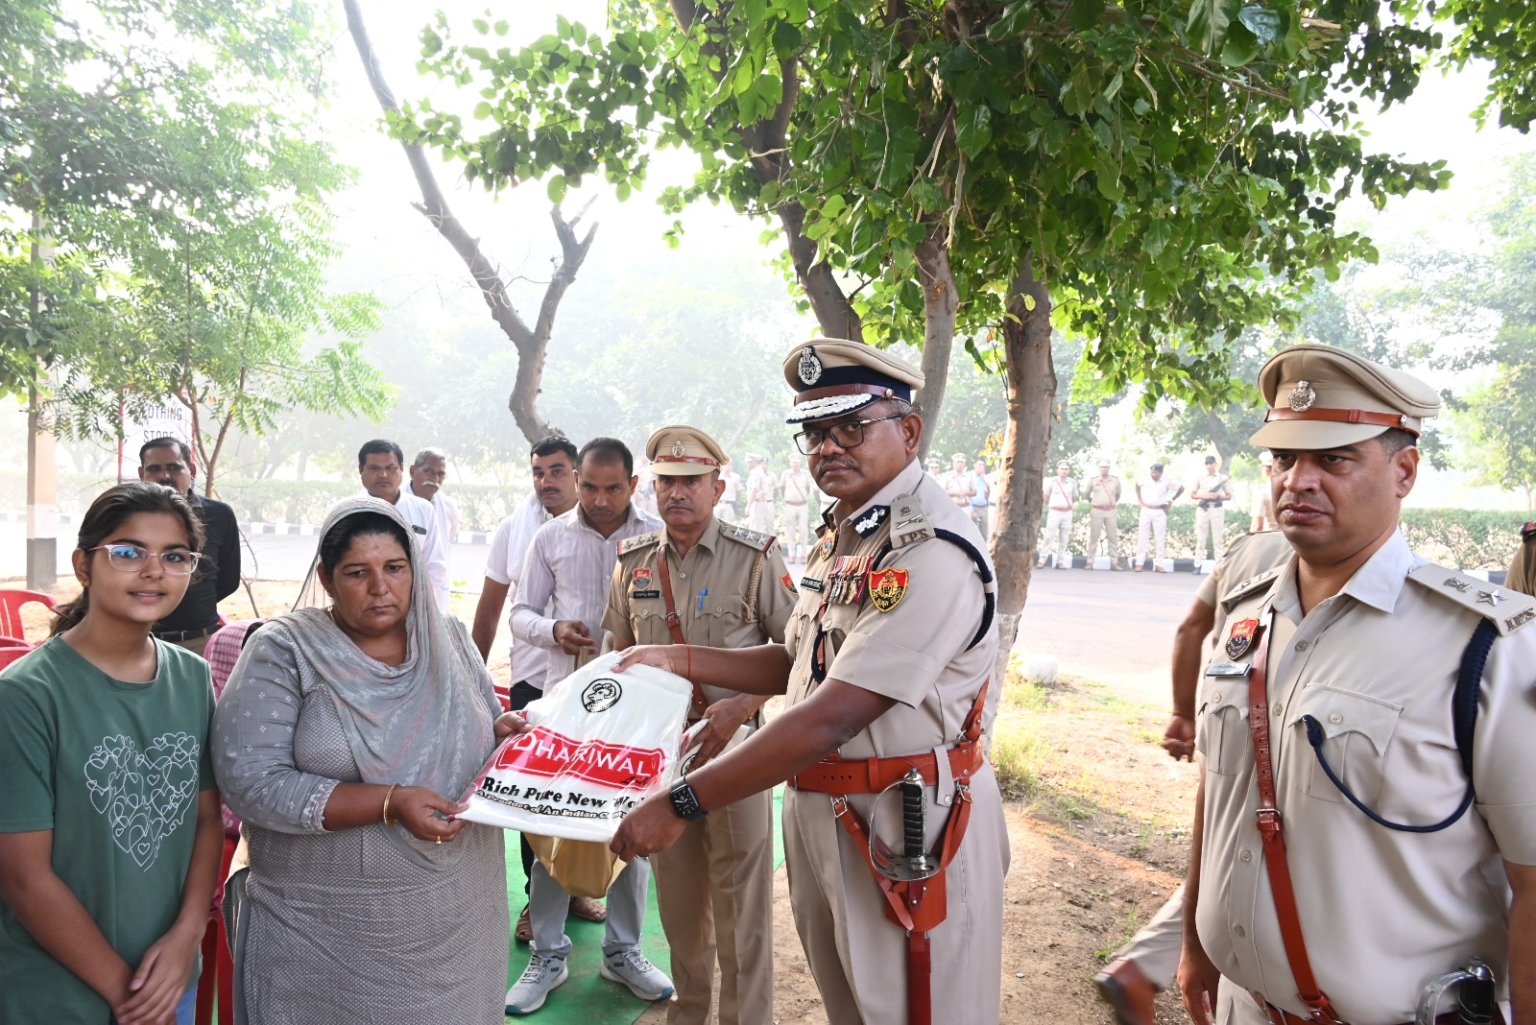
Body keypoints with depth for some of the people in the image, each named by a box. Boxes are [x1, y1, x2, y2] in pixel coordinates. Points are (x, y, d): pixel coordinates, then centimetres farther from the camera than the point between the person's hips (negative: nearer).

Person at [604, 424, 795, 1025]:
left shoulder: (756, 558, -7)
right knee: (677, 891, 15)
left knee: (739, 893, 2)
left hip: (735, 743, -4)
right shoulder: (633, 563, 6)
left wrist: (741, 706, -18)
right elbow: (622, 652, 16)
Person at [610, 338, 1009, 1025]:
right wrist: (681, 659, 8)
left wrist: (681, 805, -24)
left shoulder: (932, 552, -23)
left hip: (904, 823, -9)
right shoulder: (840, 536, 9)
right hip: (819, 809, 9)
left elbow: (830, 718, -28)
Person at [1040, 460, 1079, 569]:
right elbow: (1045, 497, 6)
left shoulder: (1072, 483, 2)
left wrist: (1068, 505, 14)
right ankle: (1042, 560, -6)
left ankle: (1060, 562, 9)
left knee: (1064, 539, 4)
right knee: (1049, 536, -8)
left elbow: (1075, 498, 18)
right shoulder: (1051, 481, -6)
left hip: (1067, 513, 3)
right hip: (1054, 512, -3)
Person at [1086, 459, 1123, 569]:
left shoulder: (1115, 480, 2)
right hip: (1097, 511, -1)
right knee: (1093, 537, 1)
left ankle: (1114, 562, 8)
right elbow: (1086, 493, 13)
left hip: (1111, 511, 1)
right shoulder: (1093, 480, -2)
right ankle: (1090, 562, 5)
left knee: (1113, 537, 3)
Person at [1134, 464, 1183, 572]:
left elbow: (1181, 488, 7)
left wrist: (1171, 500, 6)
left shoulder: (1167, 482, -3)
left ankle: (1159, 564, 7)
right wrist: (1140, 499, 12)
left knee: (1161, 539, 1)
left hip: (1160, 512, -1)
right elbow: (1137, 485, 21)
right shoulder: (1145, 480, 1)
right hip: (1146, 511, 1)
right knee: (1142, 537, -1)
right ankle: (1139, 563, 3)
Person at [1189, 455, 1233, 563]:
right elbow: (1192, 494, 11)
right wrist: (1202, 495, -9)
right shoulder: (1200, 478, 9)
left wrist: (1218, 496, -12)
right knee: (1200, 538, 2)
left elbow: (1229, 496, 7)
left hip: (1217, 510, -1)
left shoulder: (1223, 478, 6)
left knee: (1218, 539, 0)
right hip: (1203, 510, 1)